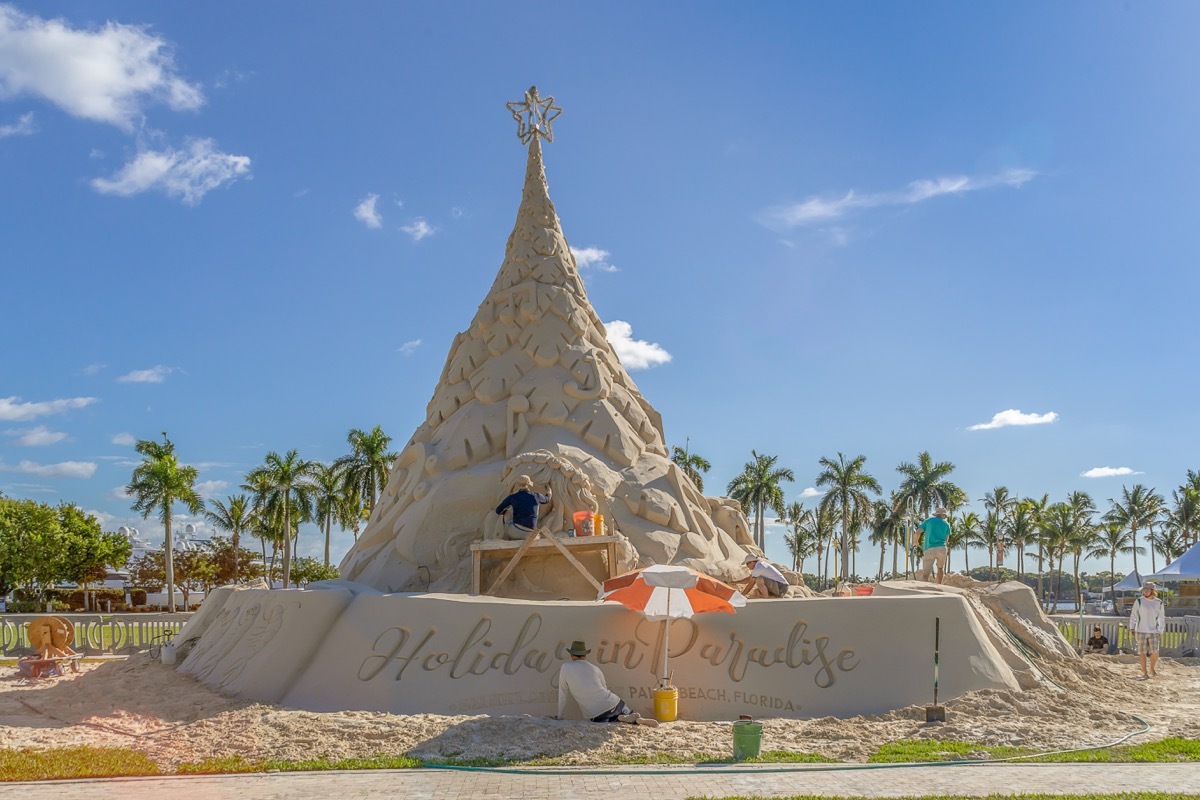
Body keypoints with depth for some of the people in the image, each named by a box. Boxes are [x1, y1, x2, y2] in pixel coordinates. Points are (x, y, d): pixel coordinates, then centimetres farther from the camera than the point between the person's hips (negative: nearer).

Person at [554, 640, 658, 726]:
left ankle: (620, 719, -11)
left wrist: (559, 715, 19)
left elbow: (563, 695, 7)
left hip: (597, 714, -4)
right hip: (614, 703, 4)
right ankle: (639, 720, -12)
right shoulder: (595, 668, 14)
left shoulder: (565, 668, 4)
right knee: (632, 716, 23)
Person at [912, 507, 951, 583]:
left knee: (925, 574, -11)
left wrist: (915, 542, 26)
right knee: (940, 568, 29)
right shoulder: (946, 524, 17)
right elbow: (946, 539, 17)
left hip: (929, 549, -1)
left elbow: (917, 533, 7)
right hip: (941, 548, 1)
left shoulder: (928, 521, 15)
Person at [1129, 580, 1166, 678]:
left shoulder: (1159, 603, 5)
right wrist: (1132, 628, -3)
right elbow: (1133, 616, 4)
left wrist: (1160, 632, 10)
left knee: (1155, 652, -9)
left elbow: (1162, 619, 13)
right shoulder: (1139, 601, 0)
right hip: (1141, 631, -1)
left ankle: (1152, 670, 13)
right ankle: (1144, 672, 12)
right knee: (1142, 652, 1)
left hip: (1153, 632, 1)